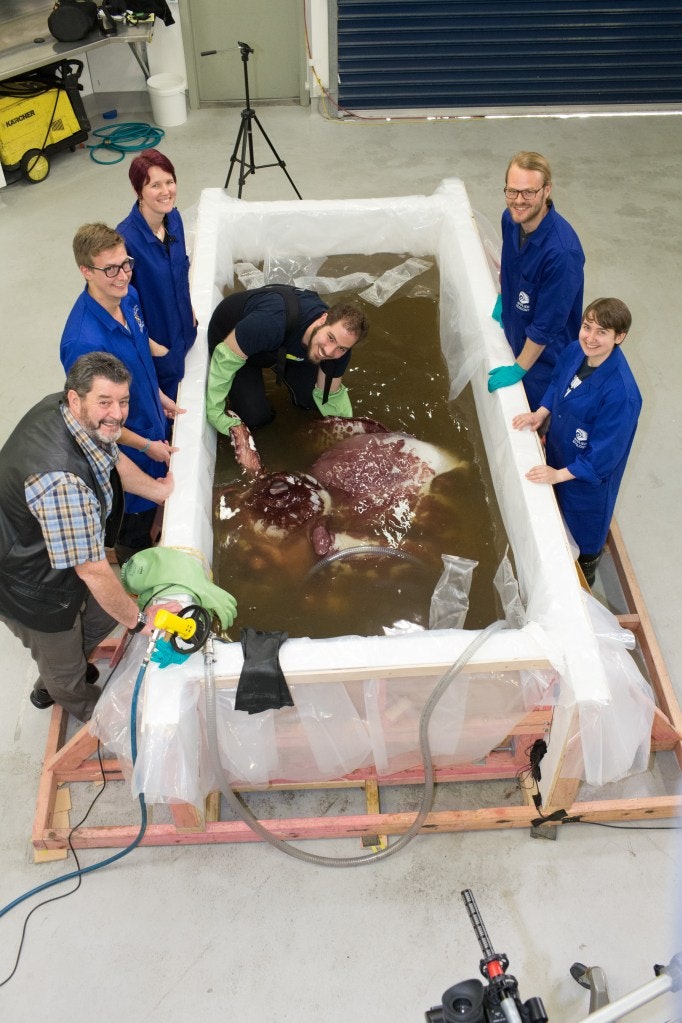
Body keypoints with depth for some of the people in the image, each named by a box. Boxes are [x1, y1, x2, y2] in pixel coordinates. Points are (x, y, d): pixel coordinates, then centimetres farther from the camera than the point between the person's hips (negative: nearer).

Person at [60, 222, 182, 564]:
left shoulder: (128, 296, -13)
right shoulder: (83, 342, -38)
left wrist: (161, 397, 12)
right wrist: (146, 445, -17)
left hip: (152, 425, 7)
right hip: (126, 445, -7)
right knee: (137, 511, 20)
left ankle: (145, 547, 59)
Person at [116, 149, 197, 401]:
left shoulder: (174, 218, -8)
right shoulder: (127, 237, -30)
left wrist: (189, 309, 13)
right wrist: (147, 343, -18)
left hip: (183, 329, 7)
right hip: (155, 339, -6)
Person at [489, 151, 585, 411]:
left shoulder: (561, 251, -37)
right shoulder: (511, 218, -15)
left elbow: (547, 326, -29)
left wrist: (518, 369, -22)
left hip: (545, 352, -6)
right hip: (514, 335, 7)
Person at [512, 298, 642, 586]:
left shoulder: (621, 394, -38)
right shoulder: (575, 351, -17)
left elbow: (603, 454, -29)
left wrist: (560, 474, -23)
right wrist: (541, 413, -7)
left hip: (590, 473, -6)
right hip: (558, 451, 7)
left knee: (585, 528, 21)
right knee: (559, 510, 31)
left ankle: (586, 572, 52)